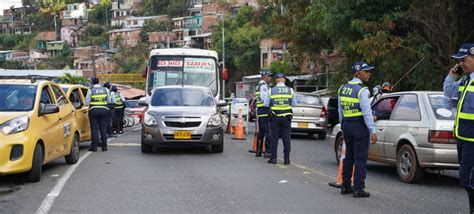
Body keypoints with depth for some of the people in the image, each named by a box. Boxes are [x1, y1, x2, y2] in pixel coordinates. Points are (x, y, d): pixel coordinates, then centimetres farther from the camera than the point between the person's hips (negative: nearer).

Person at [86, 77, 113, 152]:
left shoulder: (91, 90, -3)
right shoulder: (105, 89, 6)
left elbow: (87, 102, -4)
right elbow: (109, 101, 9)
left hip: (93, 110, -2)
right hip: (104, 110, 2)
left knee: (94, 129, 2)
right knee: (103, 128, 7)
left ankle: (94, 146, 1)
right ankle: (104, 146, 6)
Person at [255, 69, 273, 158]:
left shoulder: (258, 86, 21)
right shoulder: (264, 86, -10)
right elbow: (265, 98, -21)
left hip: (259, 111, 10)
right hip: (265, 111, -10)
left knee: (261, 132, 13)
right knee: (268, 132, -10)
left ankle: (258, 151, 17)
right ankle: (267, 152, -12)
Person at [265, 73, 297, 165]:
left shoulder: (271, 90, -2)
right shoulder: (290, 90, 0)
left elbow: (266, 104, 0)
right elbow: (294, 104, 4)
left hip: (275, 117, -1)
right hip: (286, 117, 1)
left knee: (274, 138, 5)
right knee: (286, 138, 5)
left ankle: (273, 158, 4)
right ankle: (286, 158, 3)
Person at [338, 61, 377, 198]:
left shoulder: (343, 89, 10)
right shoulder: (361, 90, -14)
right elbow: (367, 113, -17)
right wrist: (372, 131, -15)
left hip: (346, 125, 8)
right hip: (359, 126, -7)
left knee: (349, 156, 16)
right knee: (360, 158, -3)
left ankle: (345, 186, 21)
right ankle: (358, 189, -3)